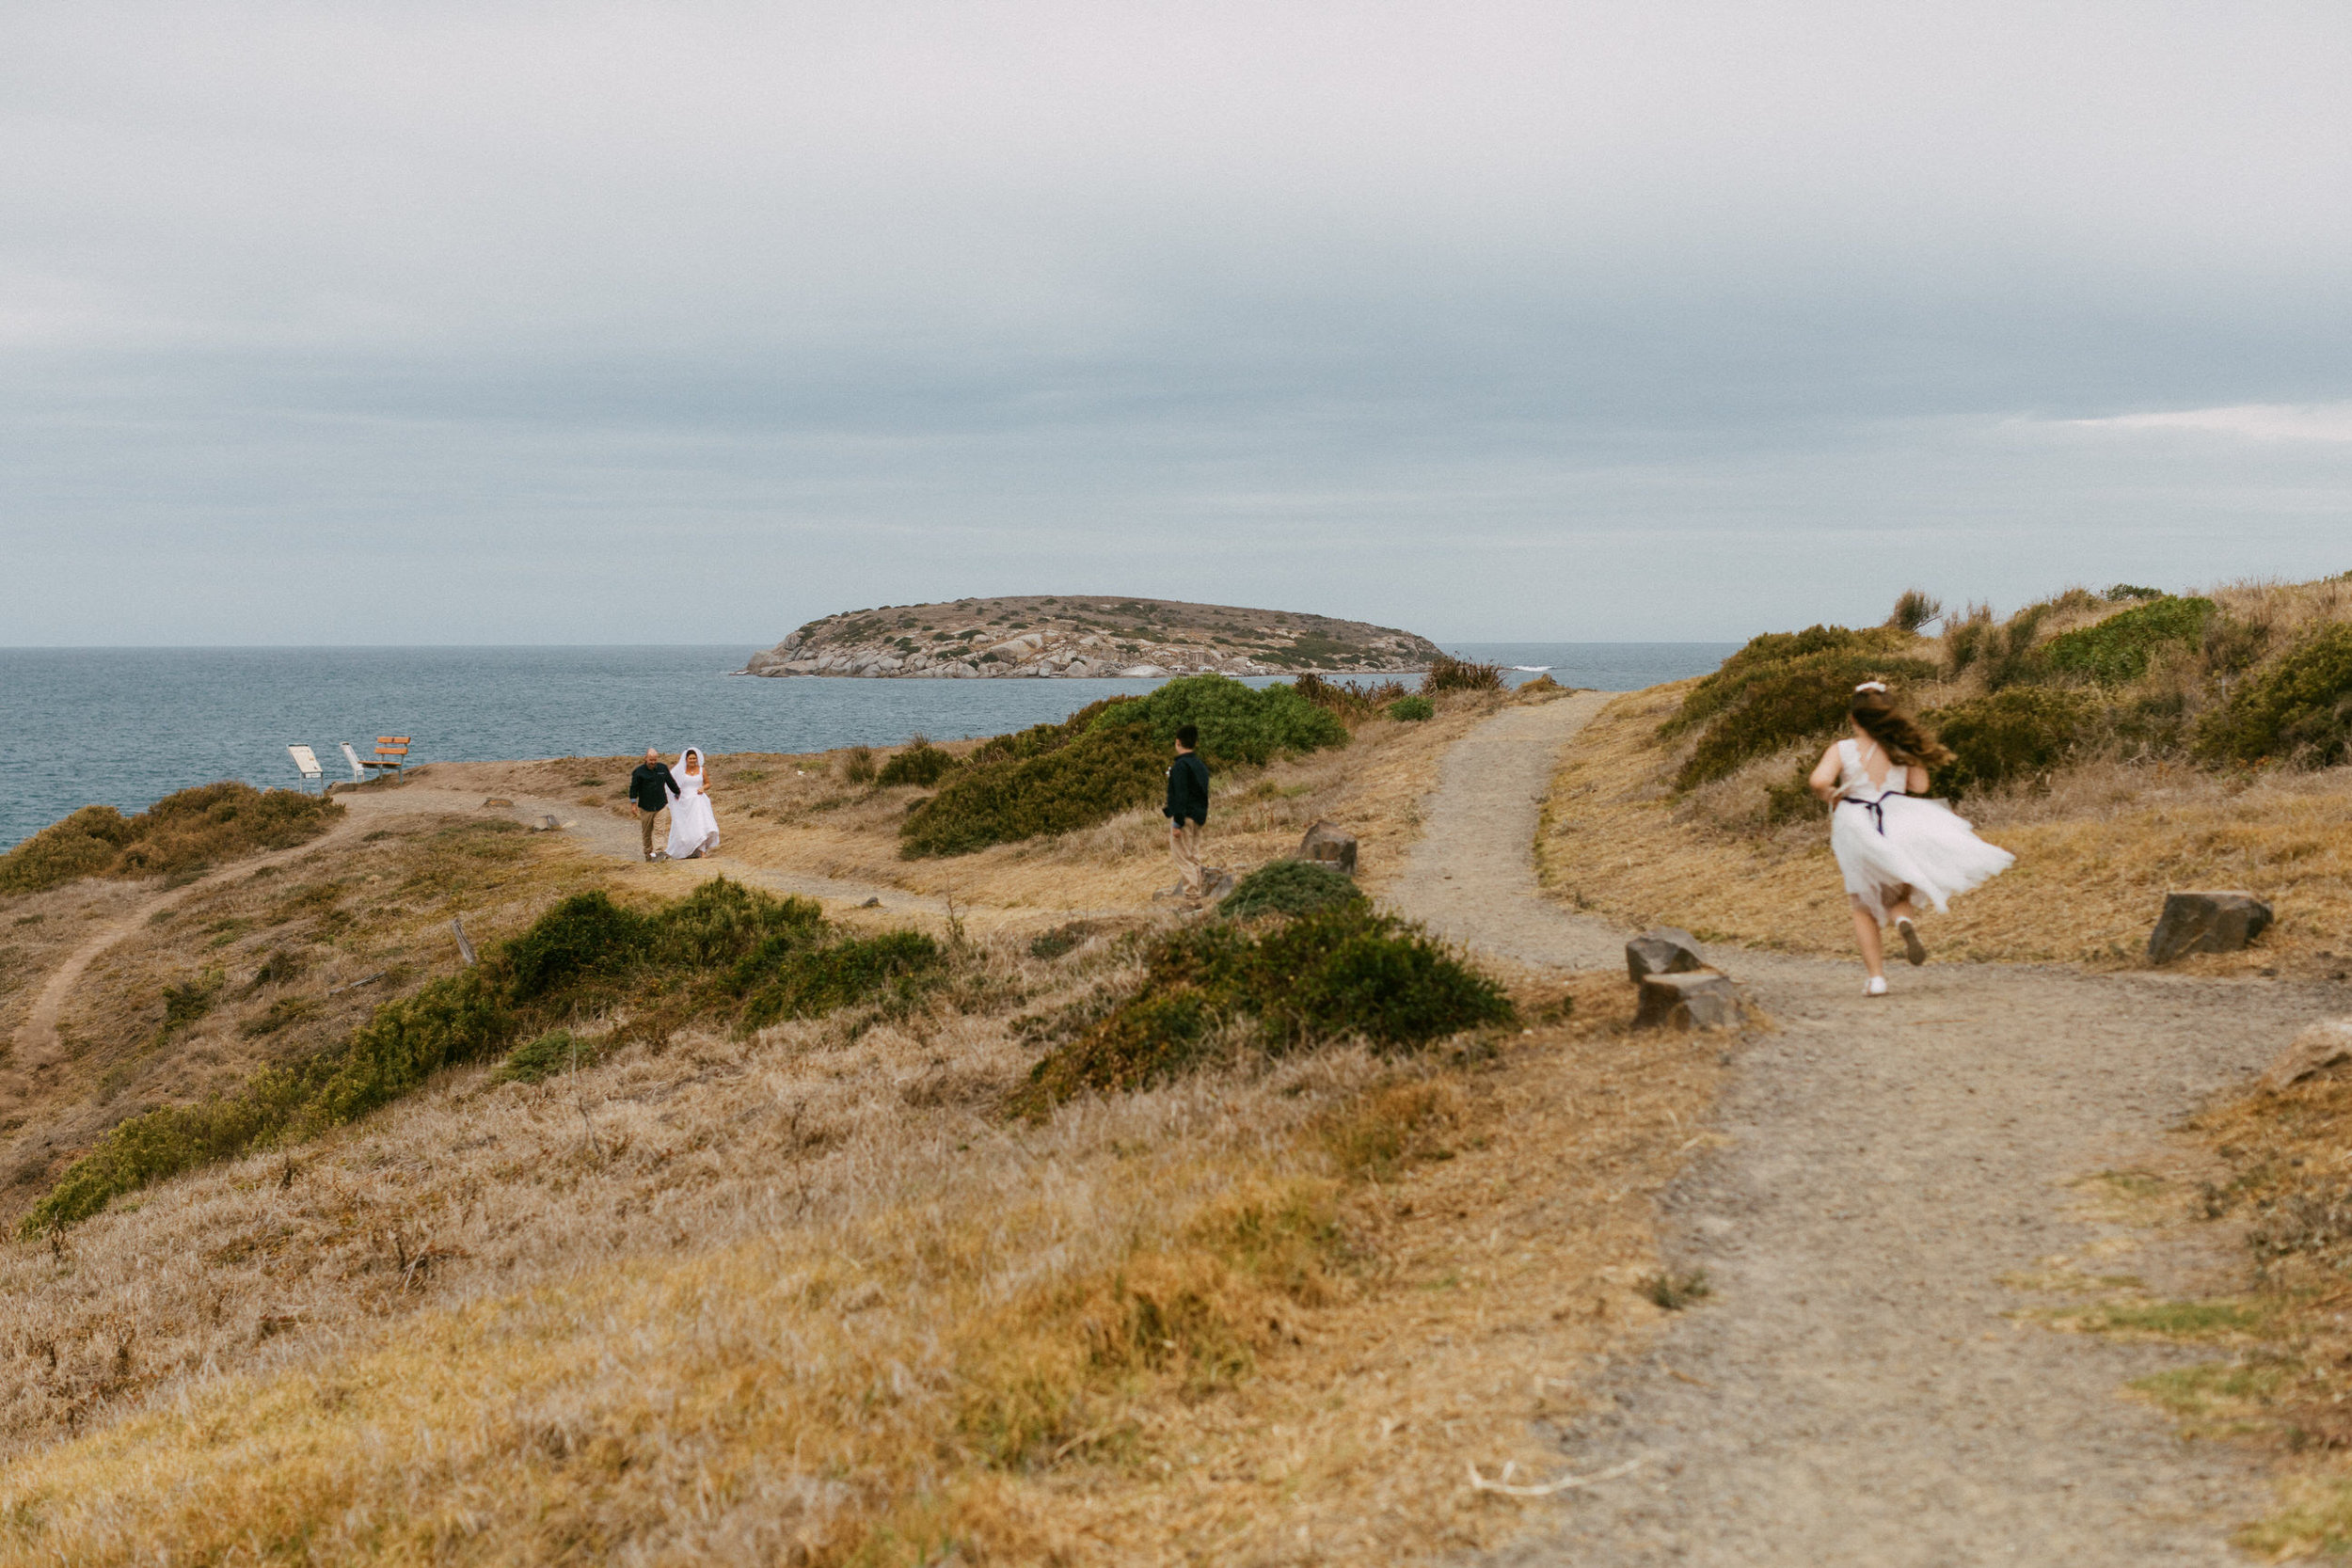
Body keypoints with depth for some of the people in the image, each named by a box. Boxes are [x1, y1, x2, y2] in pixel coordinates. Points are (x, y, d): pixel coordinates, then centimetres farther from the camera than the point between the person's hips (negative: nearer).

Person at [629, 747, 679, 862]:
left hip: (661, 805, 1)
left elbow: (671, 782, 18)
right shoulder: (639, 771, -4)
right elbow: (633, 788, 0)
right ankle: (648, 854, 19)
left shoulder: (663, 768, 4)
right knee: (646, 832, 7)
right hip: (645, 807, -1)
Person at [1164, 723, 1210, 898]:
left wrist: (1178, 823, -19)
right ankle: (1197, 893, 14)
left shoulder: (1180, 766, -16)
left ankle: (1191, 893, -9)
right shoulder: (1201, 765, 12)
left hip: (1184, 817, -9)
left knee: (1183, 858, -5)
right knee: (1194, 856, 13)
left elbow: (1181, 796, -20)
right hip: (1198, 817, 9)